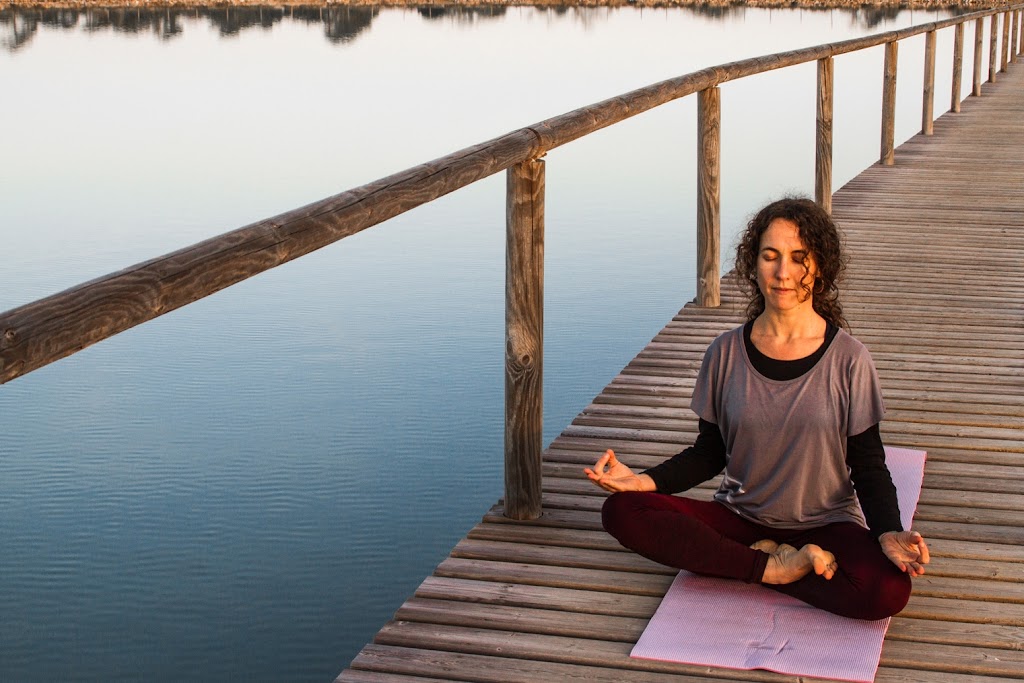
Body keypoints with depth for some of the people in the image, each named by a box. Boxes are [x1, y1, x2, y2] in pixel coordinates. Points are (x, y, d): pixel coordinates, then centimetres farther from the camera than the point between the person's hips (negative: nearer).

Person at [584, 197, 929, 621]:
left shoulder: (848, 360, -6)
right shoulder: (726, 354, 0)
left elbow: (869, 467, -2)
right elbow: (710, 453, 6)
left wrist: (889, 533, -22)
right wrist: (646, 481, -12)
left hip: (825, 524, -2)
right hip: (739, 518, 2)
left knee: (888, 591, -33)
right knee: (621, 511, -21)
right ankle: (773, 566, -16)